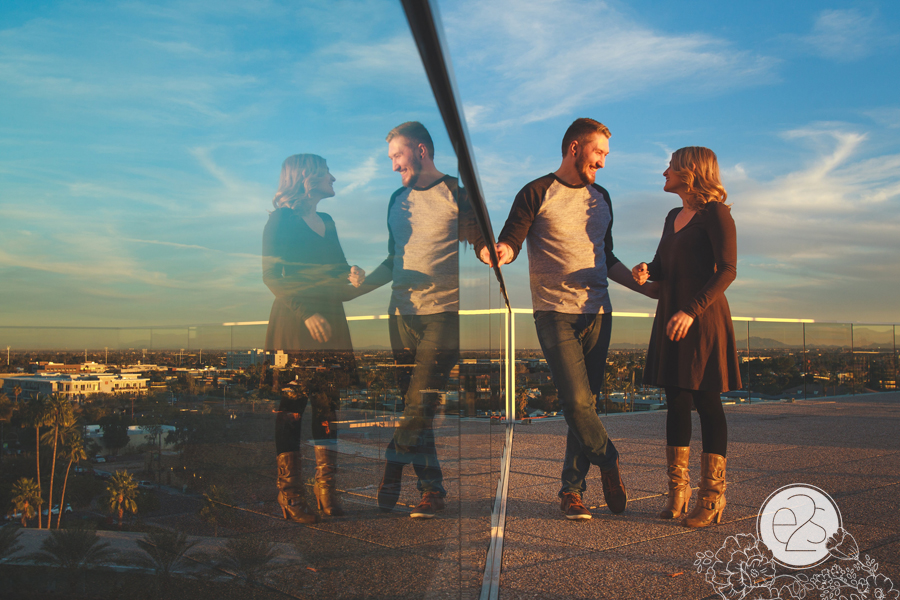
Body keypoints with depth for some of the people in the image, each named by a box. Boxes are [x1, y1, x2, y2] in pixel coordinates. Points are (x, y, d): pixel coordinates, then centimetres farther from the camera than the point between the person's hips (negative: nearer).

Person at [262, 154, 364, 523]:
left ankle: (326, 490, 8)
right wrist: (305, 312, -19)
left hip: (330, 324, 7)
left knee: (328, 403, 3)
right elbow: (272, 277, -9)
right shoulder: (282, 220, -1)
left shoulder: (327, 223, 20)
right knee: (291, 405, -6)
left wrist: (352, 278, -2)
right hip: (293, 326, -6)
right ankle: (290, 493, 0)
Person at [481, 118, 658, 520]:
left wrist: (645, 288, 23)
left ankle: (572, 490, 13)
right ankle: (609, 463, 11)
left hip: (597, 313, 5)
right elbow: (511, 241, -6)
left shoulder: (601, 198, 20)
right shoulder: (537, 193, 1)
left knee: (587, 403, 2)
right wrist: (501, 252, -29)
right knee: (576, 401, -13)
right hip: (556, 313, -5)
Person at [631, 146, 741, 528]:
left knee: (706, 402, -4)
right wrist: (645, 271, -2)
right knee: (676, 402, 7)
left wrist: (692, 310, -23)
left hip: (703, 320, -7)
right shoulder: (673, 217, 18)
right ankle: (678, 490, 14)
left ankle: (712, 497, 3)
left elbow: (727, 270, -14)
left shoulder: (715, 213, -6)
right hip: (671, 317, 7)